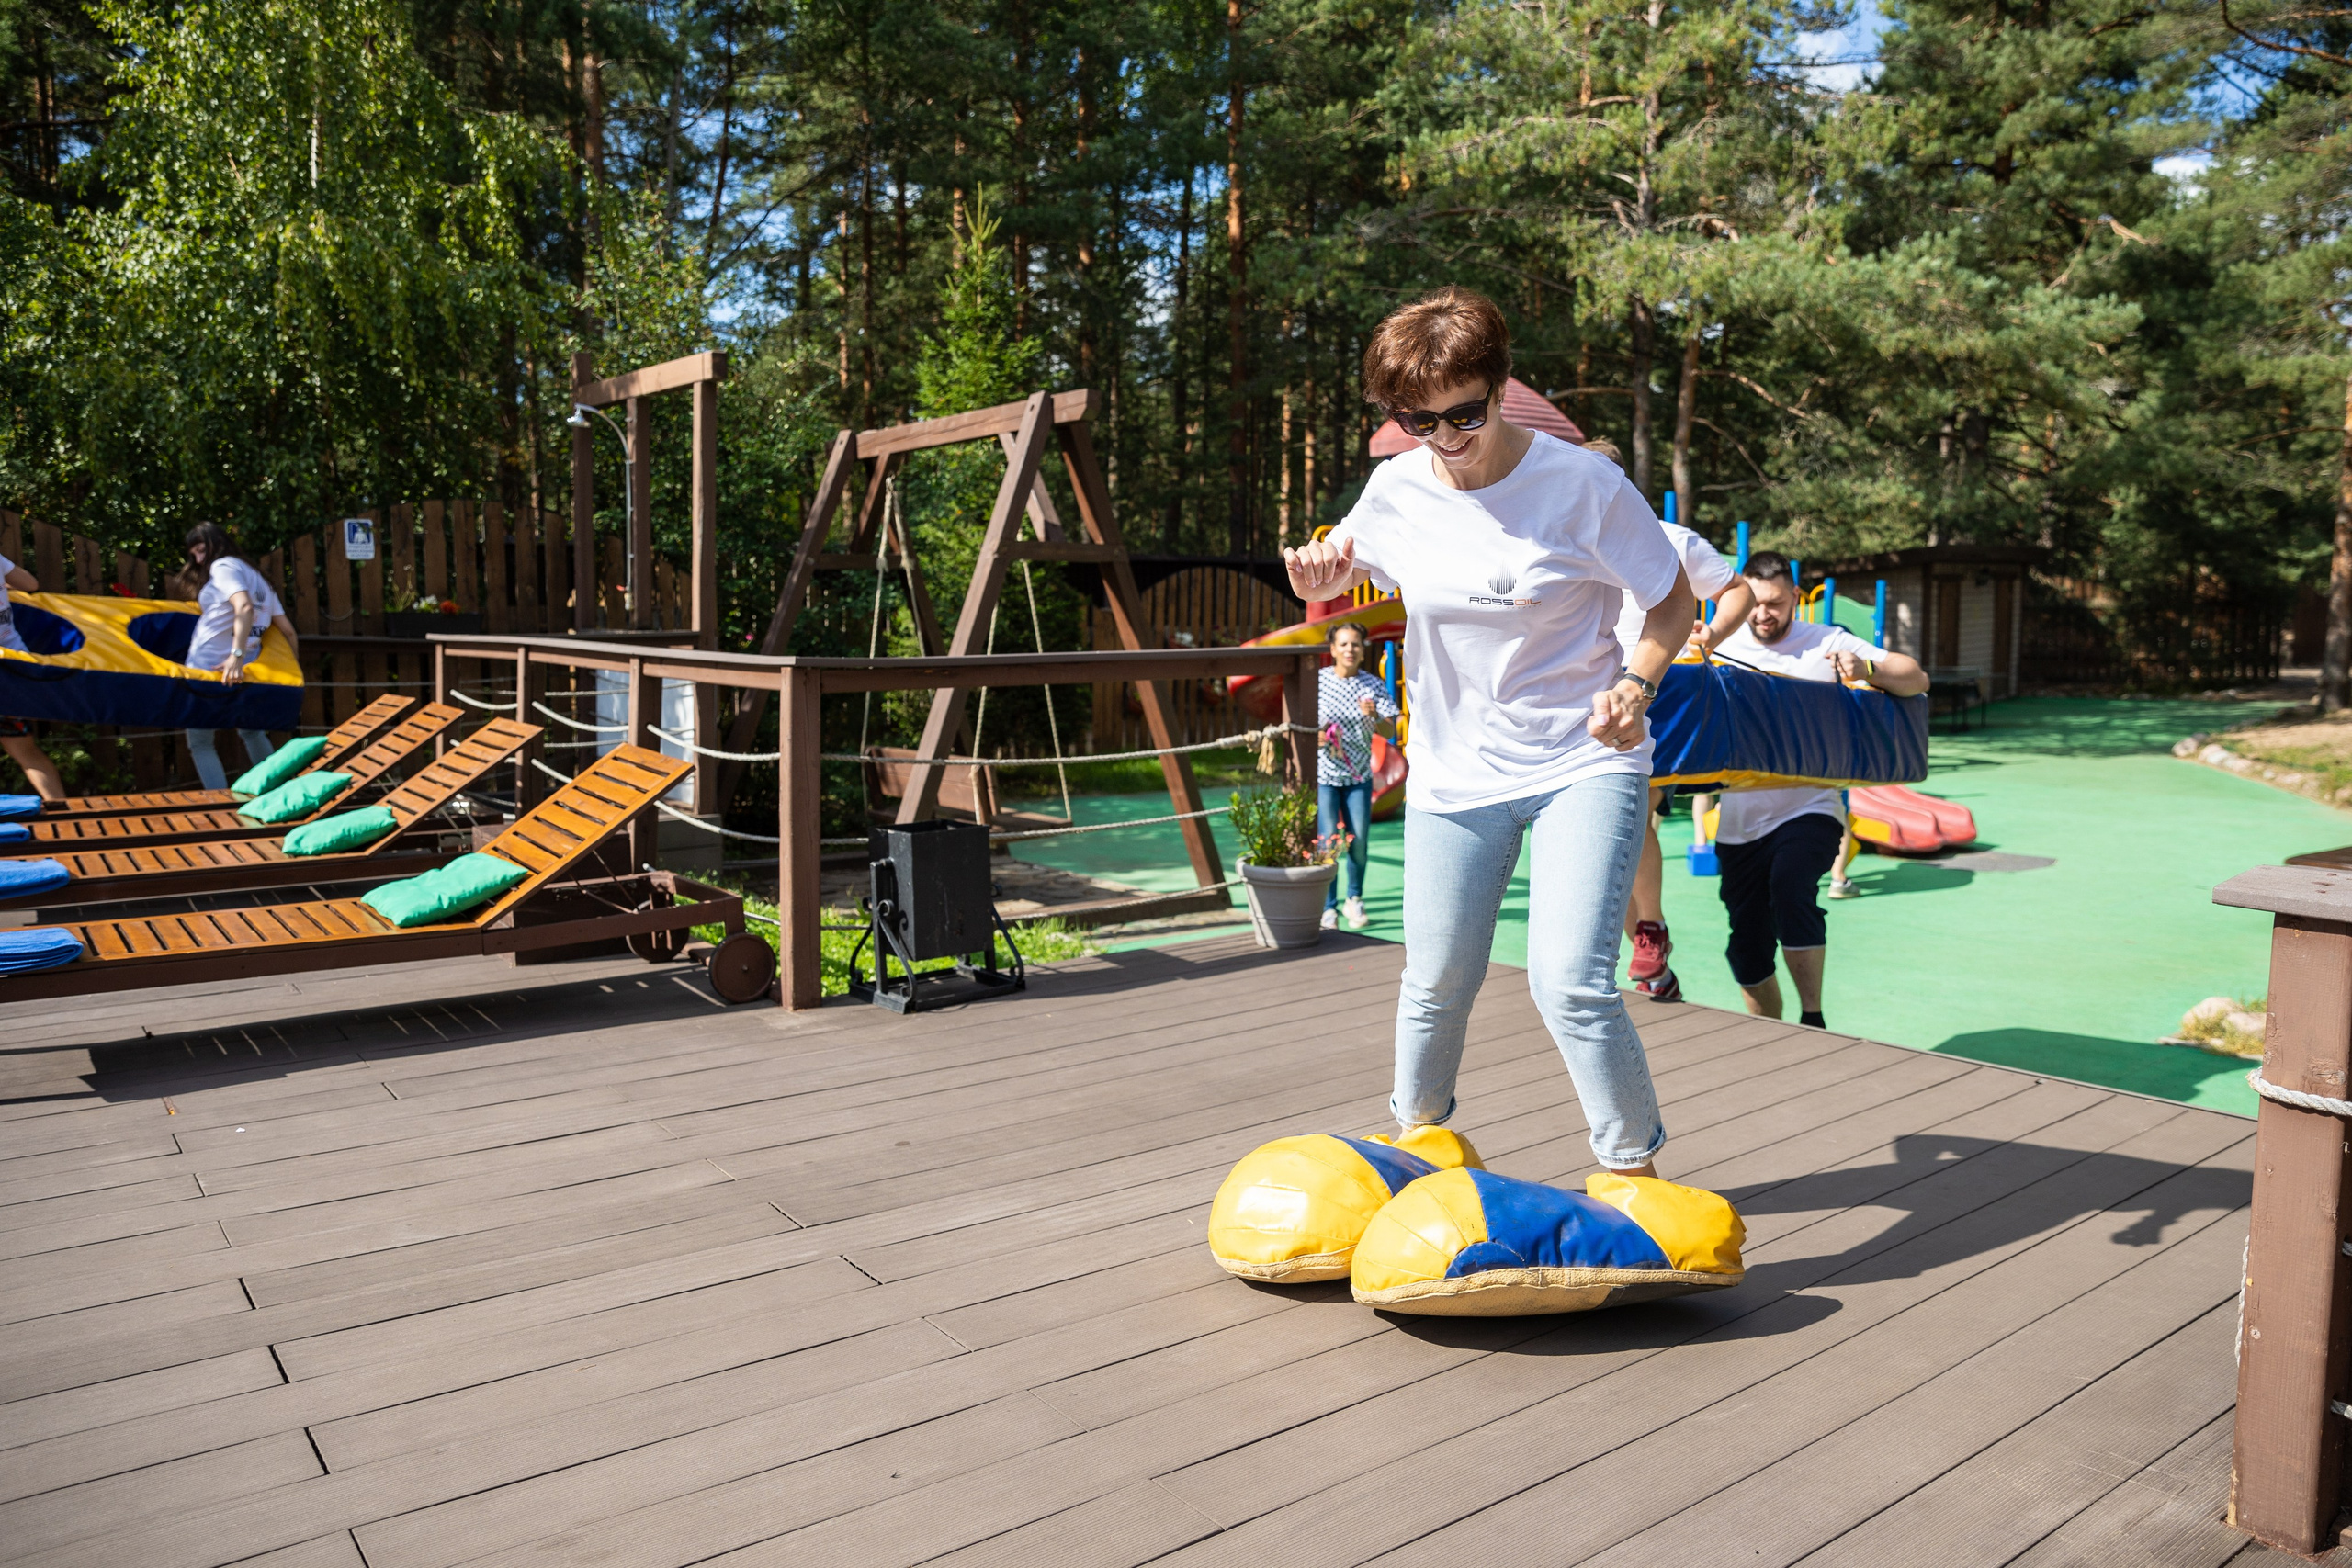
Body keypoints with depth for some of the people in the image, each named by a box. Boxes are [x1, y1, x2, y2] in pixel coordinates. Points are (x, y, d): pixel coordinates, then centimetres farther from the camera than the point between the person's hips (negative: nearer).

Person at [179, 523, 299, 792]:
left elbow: (244, 607, -24)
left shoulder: (223, 566, -4)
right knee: (251, 732, 26)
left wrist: (236, 655, -31)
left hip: (206, 668, -8)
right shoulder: (257, 576, 19)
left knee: (199, 743, 0)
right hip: (243, 671, 8)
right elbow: (288, 630, 15)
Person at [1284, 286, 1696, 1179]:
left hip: (1585, 767, -3)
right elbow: (1343, 559, 16)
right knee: (1437, 985, 13)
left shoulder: (1584, 485, -13)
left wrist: (1635, 685, -20)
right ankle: (1417, 1130, 41)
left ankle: (1634, 1167, 9)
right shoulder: (1397, 489, -4)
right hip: (1454, 773, 3)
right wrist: (1319, 582, -8)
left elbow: (1674, 602, -2)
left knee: (1570, 985, -15)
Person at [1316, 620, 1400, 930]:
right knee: (1328, 841, -6)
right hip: (1323, 774, -2)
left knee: (1359, 841, 1)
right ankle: (1328, 908, 7)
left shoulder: (1374, 685, 1)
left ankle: (1355, 898, 25)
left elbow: (1390, 732, -2)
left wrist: (1374, 716, -22)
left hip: (1358, 776, 2)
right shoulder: (1317, 681, -3)